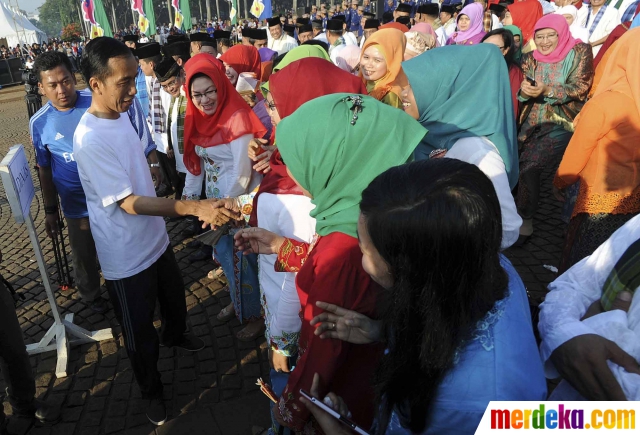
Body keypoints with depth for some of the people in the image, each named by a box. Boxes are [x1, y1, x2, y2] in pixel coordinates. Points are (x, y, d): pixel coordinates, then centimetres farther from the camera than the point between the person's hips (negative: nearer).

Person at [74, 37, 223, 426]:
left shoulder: (121, 112, -1)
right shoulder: (90, 139, -28)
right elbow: (130, 203, -29)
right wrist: (196, 208, -38)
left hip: (155, 237, 8)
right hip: (127, 256, -8)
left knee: (175, 296, 30)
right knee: (140, 332, 13)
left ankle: (175, 335, 61)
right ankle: (151, 390, 38)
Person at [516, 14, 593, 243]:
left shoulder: (579, 52, 2)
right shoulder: (530, 58, 12)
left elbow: (580, 87, -8)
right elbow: (523, 93, 8)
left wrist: (547, 91, -24)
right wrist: (525, 90, -18)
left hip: (564, 122, -4)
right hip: (533, 122, 5)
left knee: (530, 164, -25)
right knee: (525, 164, -17)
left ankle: (524, 219, -13)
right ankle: (524, 217, 0)